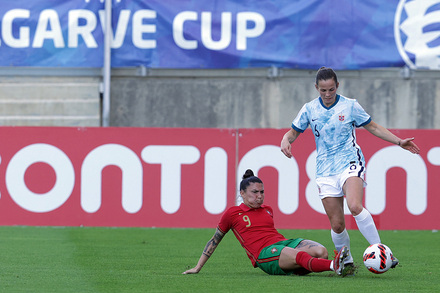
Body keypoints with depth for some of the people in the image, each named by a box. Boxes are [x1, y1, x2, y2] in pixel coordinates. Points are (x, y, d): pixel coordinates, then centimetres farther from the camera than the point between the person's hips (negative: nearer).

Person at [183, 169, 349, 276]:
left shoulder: (267, 210, 25)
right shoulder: (232, 214, 10)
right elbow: (214, 241, 18)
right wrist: (198, 267, 19)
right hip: (264, 253, -7)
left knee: (321, 251, -24)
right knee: (300, 256, -39)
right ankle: (334, 266, -59)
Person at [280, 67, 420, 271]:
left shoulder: (350, 106, 3)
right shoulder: (309, 109, 7)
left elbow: (373, 128, 12)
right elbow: (293, 132, 16)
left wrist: (399, 142, 4)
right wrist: (286, 141, -8)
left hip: (350, 162, -3)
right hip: (325, 170, 3)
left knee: (355, 206, -30)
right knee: (336, 224, -4)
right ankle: (346, 262, 19)